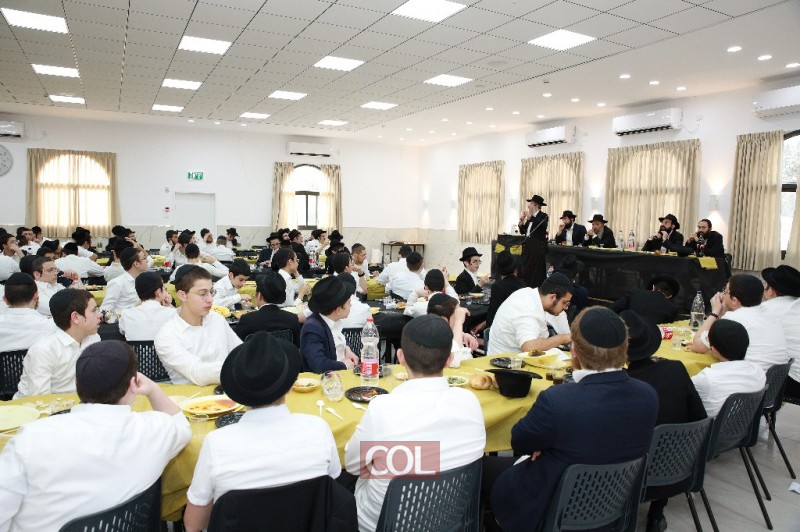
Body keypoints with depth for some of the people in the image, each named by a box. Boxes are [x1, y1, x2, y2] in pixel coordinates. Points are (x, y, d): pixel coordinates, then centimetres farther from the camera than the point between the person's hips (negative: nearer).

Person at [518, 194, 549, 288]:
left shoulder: (543, 216, -2)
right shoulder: (529, 218, 17)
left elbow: (543, 225, -24)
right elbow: (523, 231, 15)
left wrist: (530, 217, -28)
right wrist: (522, 221, 1)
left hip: (538, 247, -7)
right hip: (528, 246, 7)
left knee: (537, 272, -5)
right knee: (527, 270, 6)